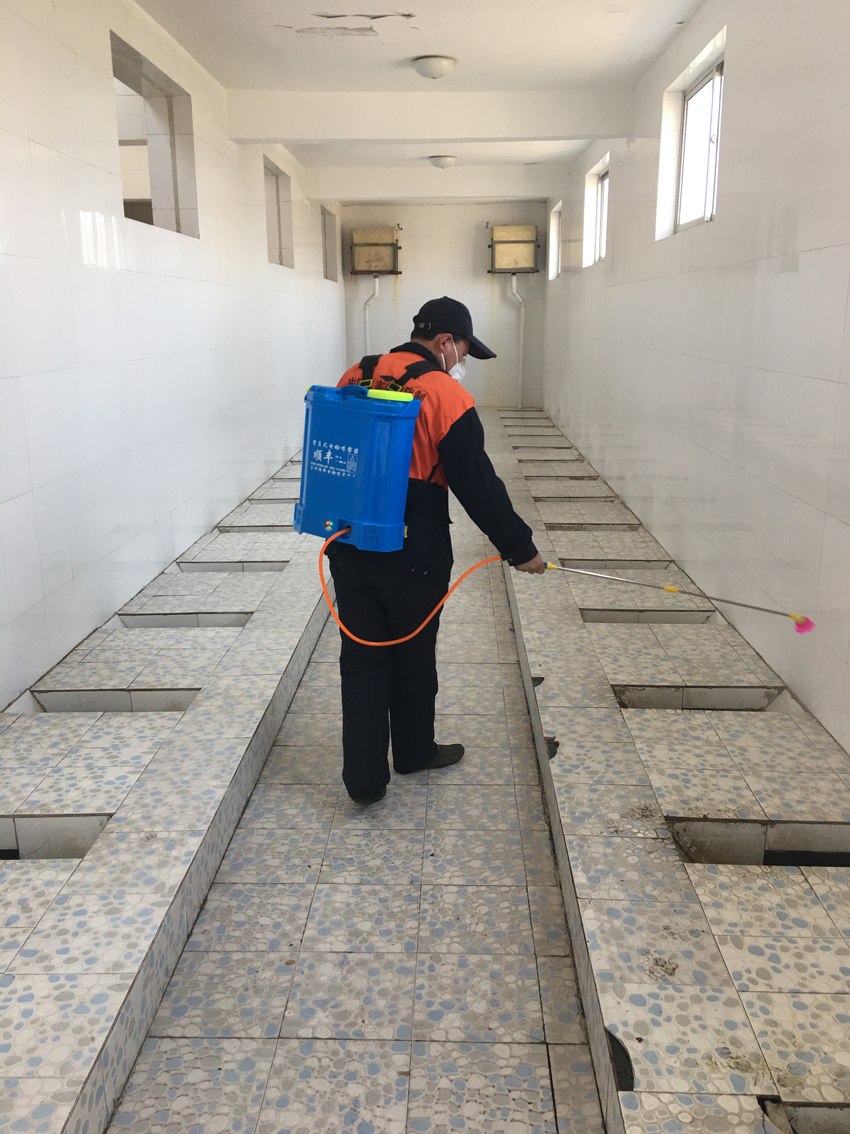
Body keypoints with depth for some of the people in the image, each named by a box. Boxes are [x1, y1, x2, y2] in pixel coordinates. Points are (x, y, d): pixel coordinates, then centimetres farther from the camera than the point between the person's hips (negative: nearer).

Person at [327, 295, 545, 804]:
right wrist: (520, 548, -2)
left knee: (362, 657, 11)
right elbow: (479, 485, -12)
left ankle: (365, 778, 15)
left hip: (348, 546, 5)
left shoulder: (355, 377, 7)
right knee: (414, 655, 15)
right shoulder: (447, 395, -12)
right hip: (412, 555, -5)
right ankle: (414, 751, 36)